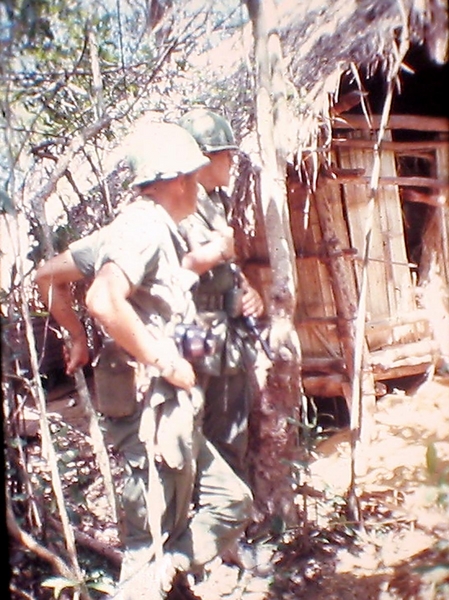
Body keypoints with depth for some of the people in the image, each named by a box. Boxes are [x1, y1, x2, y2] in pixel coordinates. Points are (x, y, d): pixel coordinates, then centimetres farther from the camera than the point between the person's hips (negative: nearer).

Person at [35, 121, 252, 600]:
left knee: (230, 501, 16)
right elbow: (104, 301, -32)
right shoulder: (146, 227, -13)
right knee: (152, 541, 0)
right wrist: (165, 362, -22)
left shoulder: (138, 227, 15)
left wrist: (78, 337, 19)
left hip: (165, 405, 10)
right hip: (152, 402, -10)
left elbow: (48, 276, 21)